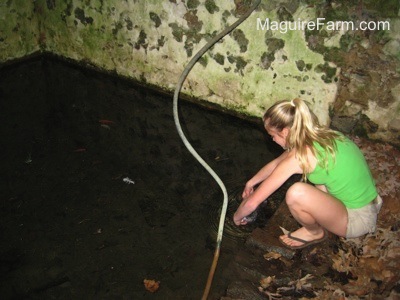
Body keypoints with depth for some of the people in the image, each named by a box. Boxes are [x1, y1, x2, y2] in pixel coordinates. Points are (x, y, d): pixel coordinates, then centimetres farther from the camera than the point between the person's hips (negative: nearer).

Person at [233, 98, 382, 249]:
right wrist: (251, 182, 30)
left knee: (296, 193, -26)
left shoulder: (298, 157, -24)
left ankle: (315, 232, 5)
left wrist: (237, 217, 6)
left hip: (358, 220, -8)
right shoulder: (320, 134, 1)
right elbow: (277, 162, 18)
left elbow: (252, 202, -15)